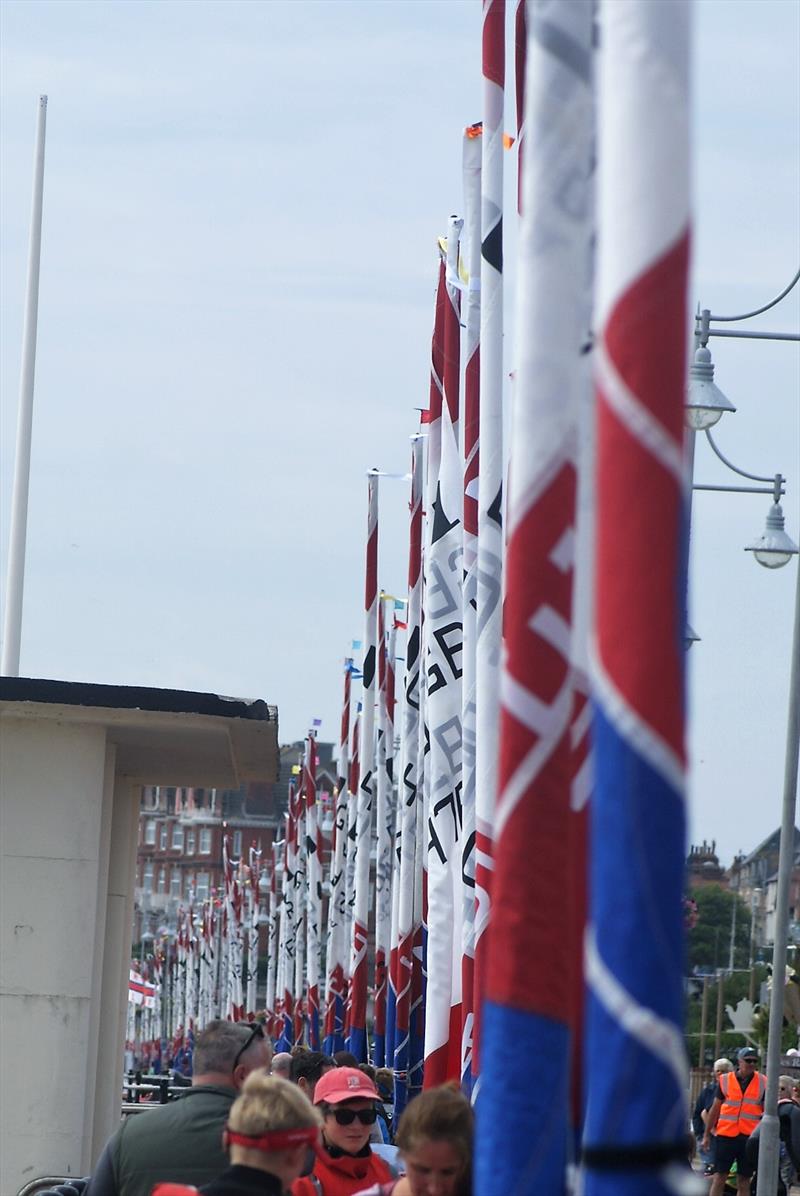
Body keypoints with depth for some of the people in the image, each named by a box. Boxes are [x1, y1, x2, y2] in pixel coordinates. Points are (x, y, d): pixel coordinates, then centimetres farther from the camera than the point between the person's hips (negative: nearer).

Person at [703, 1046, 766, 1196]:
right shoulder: (725, 1080, 5)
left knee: (744, 1181, 5)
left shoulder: (763, 1083, 5)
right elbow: (715, 1109, 11)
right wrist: (707, 1134, 12)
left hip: (749, 1137, 1)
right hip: (725, 1135, 0)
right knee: (719, 1177, -2)